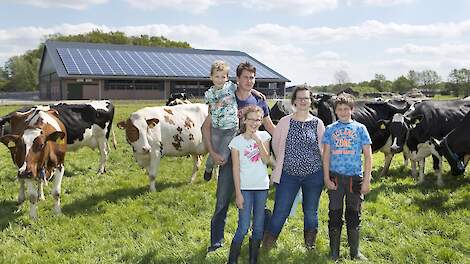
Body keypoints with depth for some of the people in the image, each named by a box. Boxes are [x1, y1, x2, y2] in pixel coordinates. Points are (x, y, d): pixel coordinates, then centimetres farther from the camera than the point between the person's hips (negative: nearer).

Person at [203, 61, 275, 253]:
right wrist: (212, 153, -8)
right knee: (222, 201, 3)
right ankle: (216, 240, 18)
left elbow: (271, 128, 15)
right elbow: (206, 126, -1)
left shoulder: (259, 102, 3)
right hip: (228, 157, -1)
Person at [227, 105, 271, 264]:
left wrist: (258, 141, -16)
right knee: (243, 228, -8)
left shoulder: (264, 136, 3)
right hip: (245, 188, -3)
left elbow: (266, 160, -5)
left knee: (258, 228, 8)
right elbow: (236, 168, -4)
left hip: (262, 187, 3)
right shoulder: (237, 141, -3)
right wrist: (238, 193, -8)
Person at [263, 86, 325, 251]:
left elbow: (323, 149, 8)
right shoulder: (285, 122, -1)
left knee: (311, 212, 13)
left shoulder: (317, 123, 2)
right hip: (289, 174, -1)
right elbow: (276, 144, 7)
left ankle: (310, 244, 33)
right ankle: (266, 246, 16)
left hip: (314, 175, 1)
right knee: (280, 211, -1)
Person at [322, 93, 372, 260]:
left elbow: (368, 155, 2)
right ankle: (334, 252, 15)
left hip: (355, 177, 0)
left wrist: (366, 180, -4)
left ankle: (355, 252, 21)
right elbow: (326, 155, 5)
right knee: (335, 214, 4)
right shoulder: (330, 129, 6)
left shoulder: (359, 128, 3)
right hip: (335, 177, 1)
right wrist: (326, 178, -4)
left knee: (354, 215, 8)